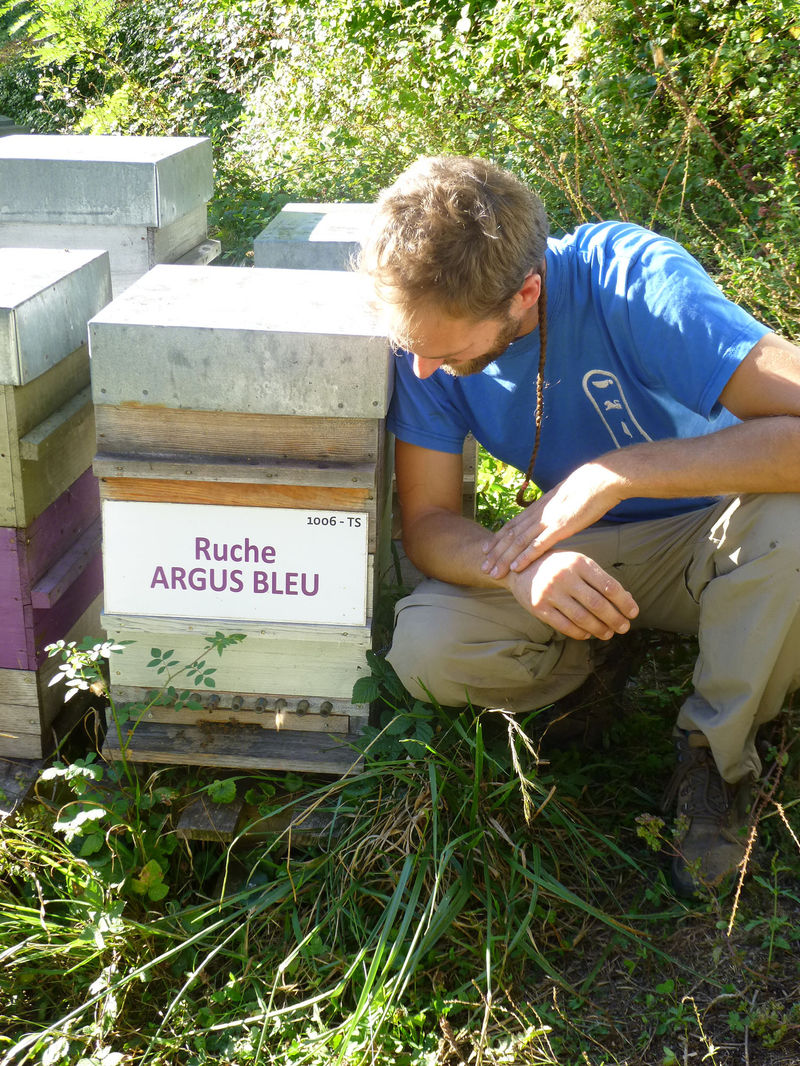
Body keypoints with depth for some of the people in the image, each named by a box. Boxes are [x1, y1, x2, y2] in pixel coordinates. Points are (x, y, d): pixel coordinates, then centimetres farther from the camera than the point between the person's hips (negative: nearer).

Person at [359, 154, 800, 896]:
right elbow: (427, 521, -13)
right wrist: (518, 565, -35)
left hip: (714, 538, -2)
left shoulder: (629, 281, -29)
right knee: (423, 650, -24)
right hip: (584, 557, 3)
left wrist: (614, 471, -41)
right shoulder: (430, 331, -17)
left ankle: (716, 752, -10)